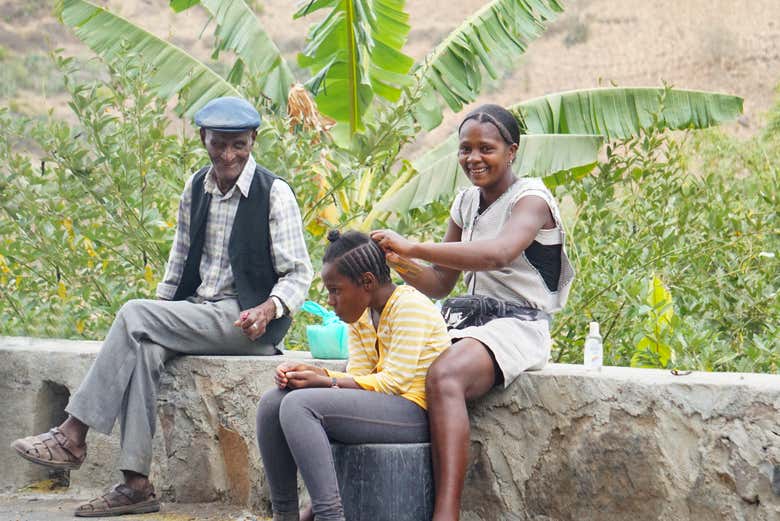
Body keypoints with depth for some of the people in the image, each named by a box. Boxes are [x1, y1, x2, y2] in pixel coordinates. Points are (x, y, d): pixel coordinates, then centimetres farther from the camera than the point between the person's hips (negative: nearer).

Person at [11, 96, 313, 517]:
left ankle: (72, 437, -23)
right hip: (197, 316, 6)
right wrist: (160, 314, 7)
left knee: (134, 315, -25)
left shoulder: (274, 194, -6)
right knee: (143, 350, -28)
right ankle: (136, 485, -30)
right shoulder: (195, 188, 13)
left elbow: (298, 274, -7)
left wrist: (268, 309, -26)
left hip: (246, 321, -6)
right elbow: (180, 260, 21)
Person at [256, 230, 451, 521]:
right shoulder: (359, 316, 16)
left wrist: (325, 382, -17)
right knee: (272, 403, -1)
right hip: (380, 406, 9)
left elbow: (393, 381, -18)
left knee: (298, 405, -25)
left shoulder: (410, 306, -12)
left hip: (415, 413, -9)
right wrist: (310, 372, -9)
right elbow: (357, 376, 9)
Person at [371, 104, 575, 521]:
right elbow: (440, 285, 18)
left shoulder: (531, 199, -8)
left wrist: (413, 247, -34)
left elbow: (498, 253, -31)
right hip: (469, 321, 8)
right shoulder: (466, 202, 15)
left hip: (518, 326, -8)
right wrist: (403, 265, -5)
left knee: (443, 377, -36)